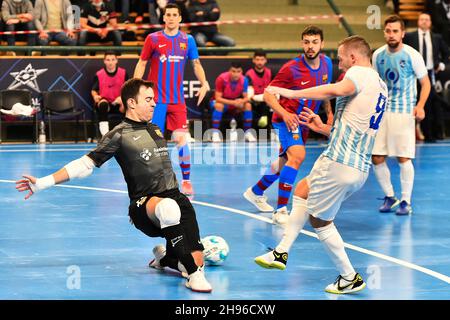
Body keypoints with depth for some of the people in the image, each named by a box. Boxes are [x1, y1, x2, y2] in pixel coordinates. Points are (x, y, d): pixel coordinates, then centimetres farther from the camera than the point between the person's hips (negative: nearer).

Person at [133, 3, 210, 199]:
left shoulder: (187, 40, 7)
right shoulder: (153, 39, 0)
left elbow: (196, 64, 12)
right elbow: (141, 64, 5)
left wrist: (204, 83, -5)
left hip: (177, 100, 2)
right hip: (156, 99, -2)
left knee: (181, 139, -6)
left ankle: (186, 181, 5)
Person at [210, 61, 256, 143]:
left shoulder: (244, 80, -16)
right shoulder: (222, 78, -27)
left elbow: (246, 97, -11)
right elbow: (218, 98, -27)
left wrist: (242, 101, -36)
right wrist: (233, 102, -40)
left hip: (235, 102, 4)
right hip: (222, 102, -4)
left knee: (248, 105, -21)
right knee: (219, 105, -37)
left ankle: (248, 133, -13)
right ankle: (215, 133, -32)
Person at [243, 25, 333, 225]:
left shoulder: (326, 63, -1)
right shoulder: (291, 68, -19)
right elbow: (268, 94, -15)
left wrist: (329, 113, 13)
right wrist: (285, 113, -28)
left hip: (303, 122, 7)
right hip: (287, 119, -7)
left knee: (286, 162, 20)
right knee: (297, 155, -29)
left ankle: (256, 192, 45)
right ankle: (281, 211, -30)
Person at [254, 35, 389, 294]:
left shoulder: (360, 72, -8)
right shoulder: (381, 87, 20)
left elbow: (338, 89, -31)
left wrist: (290, 93, -28)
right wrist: (323, 128, 23)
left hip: (340, 162, -10)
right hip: (361, 168, 10)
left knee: (320, 220, 5)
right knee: (303, 190, 26)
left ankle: (350, 278, 13)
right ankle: (281, 253, 24)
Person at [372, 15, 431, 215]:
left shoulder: (412, 55, -9)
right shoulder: (378, 55, 4)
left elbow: (425, 83, -3)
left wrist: (420, 105, -17)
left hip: (404, 112, -4)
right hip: (382, 111, 4)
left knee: (403, 158, -5)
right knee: (376, 158, 0)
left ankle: (406, 201, 7)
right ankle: (389, 197, 18)